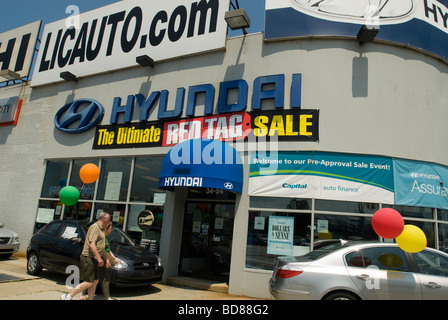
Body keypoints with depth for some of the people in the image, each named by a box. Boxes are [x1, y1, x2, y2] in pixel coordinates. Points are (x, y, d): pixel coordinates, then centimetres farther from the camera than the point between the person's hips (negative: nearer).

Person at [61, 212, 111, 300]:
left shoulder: (101, 229, 17)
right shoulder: (95, 227, -14)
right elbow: (91, 244, -26)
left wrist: (107, 259, 24)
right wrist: (99, 258, -28)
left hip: (93, 259, 10)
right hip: (88, 258, -10)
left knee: (95, 281, 11)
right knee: (89, 282, -7)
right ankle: (68, 296, 2)